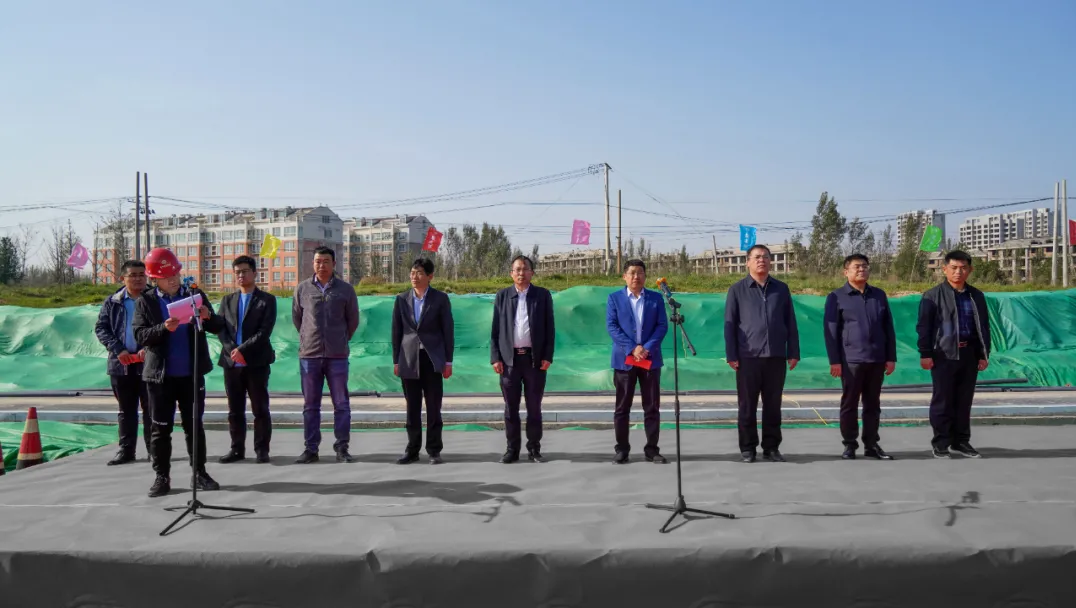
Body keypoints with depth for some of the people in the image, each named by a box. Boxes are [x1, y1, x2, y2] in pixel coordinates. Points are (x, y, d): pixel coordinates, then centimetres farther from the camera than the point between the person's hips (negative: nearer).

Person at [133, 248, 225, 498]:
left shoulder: (194, 295, 5)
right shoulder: (145, 302, 1)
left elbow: (218, 327, 2)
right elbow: (140, 335, -7)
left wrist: (208, 317, -20)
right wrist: (164, 328, -24)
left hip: (192, 373, 1)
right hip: (160, 375, -1)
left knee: (194, 425, 9)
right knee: (161, 428, 5)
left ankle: (199, 473, 18)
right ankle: (162, 477, 14)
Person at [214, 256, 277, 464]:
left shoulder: (267, 299, 3)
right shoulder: (227, 300, 16)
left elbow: (265, 331, -8)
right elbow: (220, 328, 7)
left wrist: (242, 350, -16)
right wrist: (232, 350, -10)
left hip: (257, 362, -4)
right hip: (231, 362, 4)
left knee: (260, 409, 0)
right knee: (235, 410, 8)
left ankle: (261, 449, 7)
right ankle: (237, 449, 16)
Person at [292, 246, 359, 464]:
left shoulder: (345, 289, 2)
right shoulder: (302, 289, 4)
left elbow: (353, 320, 10)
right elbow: (296, 318, 15)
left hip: (337, 355, -1)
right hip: (309, 355, 1)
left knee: (341, 403, 2)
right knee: (310, 405, 7)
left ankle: (342, 448, 9)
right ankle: (311, 448, 14)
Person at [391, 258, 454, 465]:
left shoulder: (440, 299, 1)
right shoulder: (401, 299, 8)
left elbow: (448, 331, 1)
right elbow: (396, 332, 9)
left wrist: (448, 361, -3)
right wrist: (396, 361, 5)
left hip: (432, 359, -2)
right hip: (409, 360, 2)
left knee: (433, 408, 1)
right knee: (412, 409, 6)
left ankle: (434, 451, 9)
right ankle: (412, 450, 13)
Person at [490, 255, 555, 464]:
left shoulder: (543, 295, 5)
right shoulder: (502, 296, 7)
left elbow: (549, 328, 2)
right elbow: (495, 330, 5)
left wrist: (547, 356, -6)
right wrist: (495, 358, -3)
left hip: (534, 358, -1)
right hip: (509, 358, 1)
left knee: (534, 407, 5)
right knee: (511, 408, 5)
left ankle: (534, 449, 14)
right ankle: (512, 449, 14)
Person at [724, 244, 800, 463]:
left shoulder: (781, 289, 10)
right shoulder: (737, 289, 3)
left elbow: (790, 323, 11)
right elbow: (730, 324, 1)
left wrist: (793, 352, 6)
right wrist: (731, 355, -5)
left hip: (776, 356, 2)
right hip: (748, 357, -2)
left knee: (773, 406, 7)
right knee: (747, 406, 4)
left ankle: (771, 447, 17)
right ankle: (748, 448, 13)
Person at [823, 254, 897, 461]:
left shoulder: (879, 295, 12)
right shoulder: (836, 297, 0)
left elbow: (888, 328, 13)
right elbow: (831, 331, -3)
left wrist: (891, 357, 7)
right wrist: (834, 361, -8)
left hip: (877, 359, 4)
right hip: (851, 360, -4)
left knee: (873, 404, 9)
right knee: (849, 404, 3)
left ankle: (871, 444, 18)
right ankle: (849, 445, 12)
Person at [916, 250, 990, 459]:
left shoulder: (976, 296, 12)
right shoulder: (933, 295, -1)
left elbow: (983, 326, 14)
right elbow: (923, 326, -4)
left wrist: (984, 354, 8)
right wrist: (925, 353, -10)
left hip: (969, 354, 4)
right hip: (944, 354, -4)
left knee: (964, 400, 9)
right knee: (942, 401, 0)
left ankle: (961, 441, 19)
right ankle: (941, 443, 7)